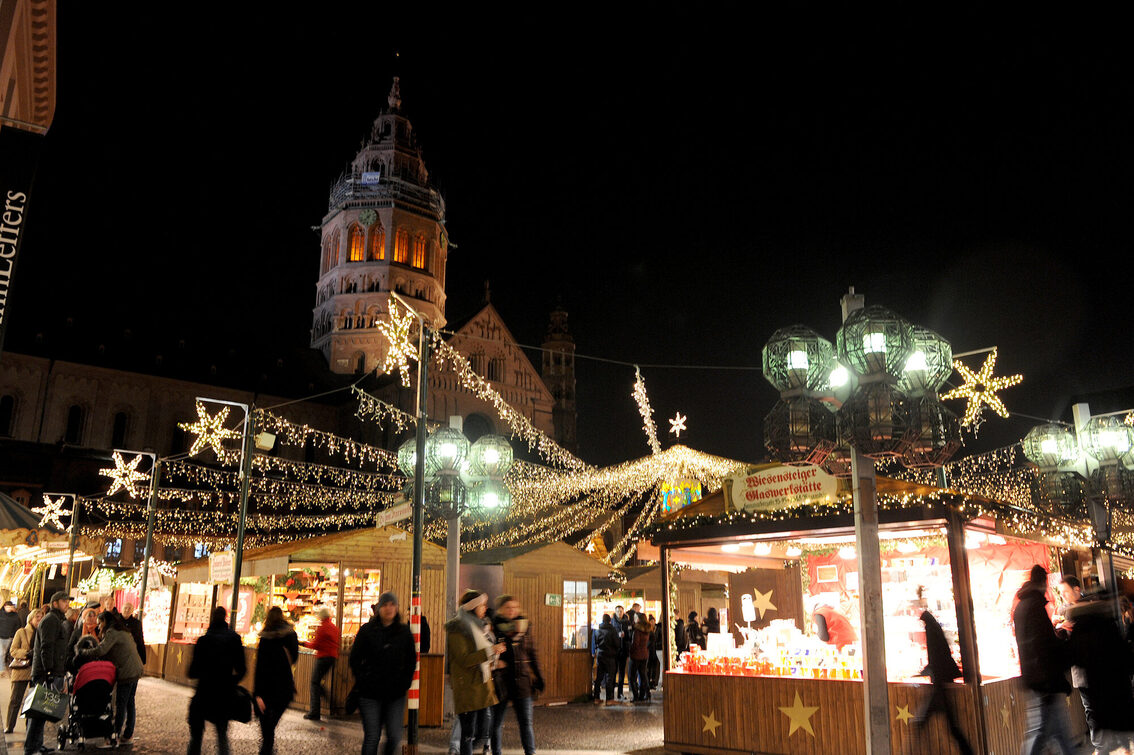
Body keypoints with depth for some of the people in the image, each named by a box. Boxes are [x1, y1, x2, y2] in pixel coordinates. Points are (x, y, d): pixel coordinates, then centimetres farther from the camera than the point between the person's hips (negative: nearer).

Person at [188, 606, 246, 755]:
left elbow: (193, 672, -9)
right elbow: (241, 669, 0)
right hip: (226, 694, 3)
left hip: (205, 692, -3)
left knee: (196, 734, 11)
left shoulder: (204, 640, -10)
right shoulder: (235, 639, -1)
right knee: (222, 732, 15)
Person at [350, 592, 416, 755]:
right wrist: (362, 682, -5)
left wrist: (404, 683, 1)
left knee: (394, 737, 0)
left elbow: (412, 661, 11)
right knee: (371, 737, 1)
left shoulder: (404, 632, 5)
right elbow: (355, 659, 2)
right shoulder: (367, 630, 0)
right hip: (370, 693, -2)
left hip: (396, 694, 2)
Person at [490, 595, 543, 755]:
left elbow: (531, 654, 13)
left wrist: (538, 677, 11)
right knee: (496, 723, 9)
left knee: (526, 723, 4)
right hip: (500, 683, -2)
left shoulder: (523, 626, 6)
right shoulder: (492, 628, -4)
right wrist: (493, 662, -18)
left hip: (522, 681, 2)